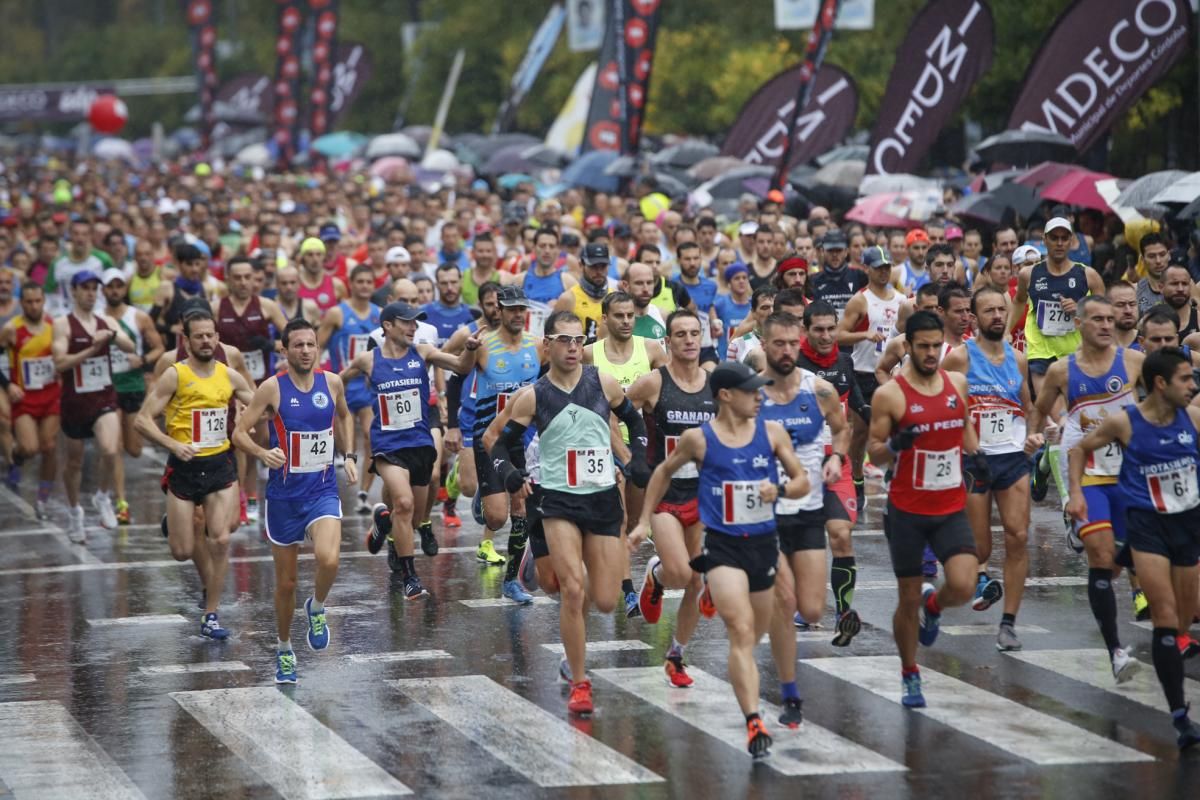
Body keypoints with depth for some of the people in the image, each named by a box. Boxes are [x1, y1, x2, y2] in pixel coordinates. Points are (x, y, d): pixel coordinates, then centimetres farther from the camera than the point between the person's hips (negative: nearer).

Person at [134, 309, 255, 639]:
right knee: (182, 551, 0)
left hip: (221, 464, 2)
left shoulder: (229, 376, 4)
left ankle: (211, 615, -2)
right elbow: (143, 420, -11)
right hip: (185, 467, -2)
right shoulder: (175, 376, -8)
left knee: (221, 540, -12)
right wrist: (174, 445, -23)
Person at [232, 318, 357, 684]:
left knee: (328, 560, -26)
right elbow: (239, 433, -9)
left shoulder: (331, 382, 0)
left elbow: (344, 416, 22)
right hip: (284, 494, -1)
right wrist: (263, 453, -27)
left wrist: (349, 455, 10)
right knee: (286, 582, 7)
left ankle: (316, 609, 6)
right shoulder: (272, 388, -9)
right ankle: (284, 650, 30)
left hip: (323, 491, 1)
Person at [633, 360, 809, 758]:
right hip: (722, 545, -4)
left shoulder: (772, 433, 1)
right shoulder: (699, 439, -5)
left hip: (764, 542, 4)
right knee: (742, 634, -17)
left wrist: (780, 490, -16)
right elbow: (664, 471, 13)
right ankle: (754, 724, -23)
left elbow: (803, 481, 6)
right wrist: (645, 521, 13)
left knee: (756, 634, 17)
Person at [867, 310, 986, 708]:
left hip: (951, 508, 3)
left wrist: (974, 455, 3)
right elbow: (873, 451, -4)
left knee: (963, 587, -15)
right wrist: (894, 445, -25)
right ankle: (909, 676, 25)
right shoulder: (889, 394, -10)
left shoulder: (957, 383, 3)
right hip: (907, 511, -3)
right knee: (908, 598, 5)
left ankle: (933, 605, 21)